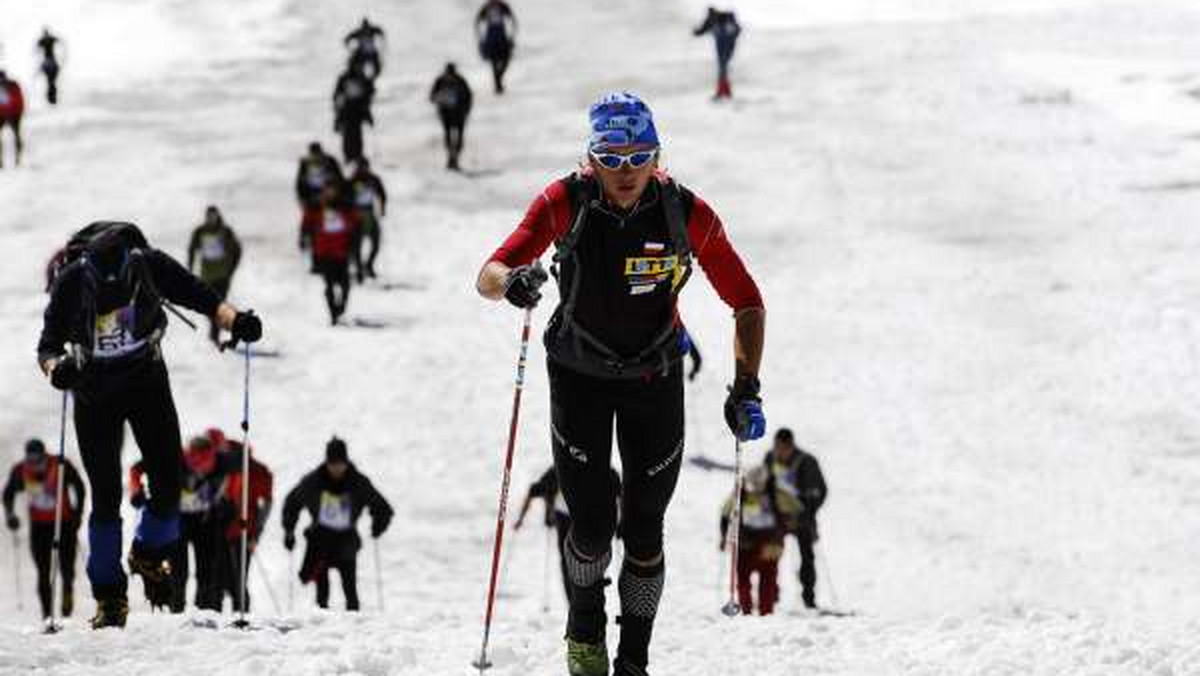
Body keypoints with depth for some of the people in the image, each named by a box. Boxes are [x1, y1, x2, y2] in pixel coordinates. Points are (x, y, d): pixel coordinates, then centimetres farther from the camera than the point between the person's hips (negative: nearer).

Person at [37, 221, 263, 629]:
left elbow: (200, 297, -12)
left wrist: (234, 319, -32)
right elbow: (48, 346, -18)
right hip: (95, 394, -1)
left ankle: (150, 555, 28)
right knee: (106, 495, -7)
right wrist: (56, 367, -40)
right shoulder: (72, 282, -22)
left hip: (147, 381, 1)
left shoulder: (150, 266, -20)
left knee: (168, 484, -4)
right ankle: (109, 598, 5)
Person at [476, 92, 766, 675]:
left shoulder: (686, 214, -20)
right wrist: (511, 281, -49)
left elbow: (747, 302, -11)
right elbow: (487, 277, -25)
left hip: (655, 380, 1)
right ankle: (585, 629, 25)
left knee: (644, 533, 1)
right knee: (592, 526, -7)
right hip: (579, 379, 0)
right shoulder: (565, 203, -21)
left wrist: (746, 387, -20)